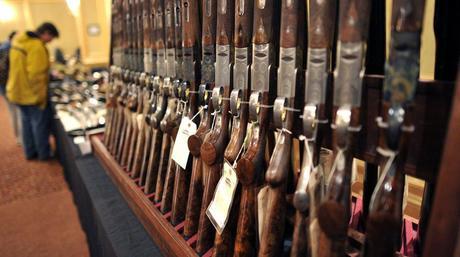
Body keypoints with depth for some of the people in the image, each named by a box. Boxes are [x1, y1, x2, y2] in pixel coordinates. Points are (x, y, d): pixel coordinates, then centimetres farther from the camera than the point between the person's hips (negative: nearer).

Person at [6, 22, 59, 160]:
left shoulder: (19, 41, 8)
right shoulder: (37, 46, -22)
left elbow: (22, 68, 13)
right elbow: (35, 75, -25)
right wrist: (40, 96, -18)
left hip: (18, 91, 9)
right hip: (31, 94, -9)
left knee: (27, 122, 19)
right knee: (40, 123, 5)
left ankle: (30, 152, 31)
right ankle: (44, 154, 18)